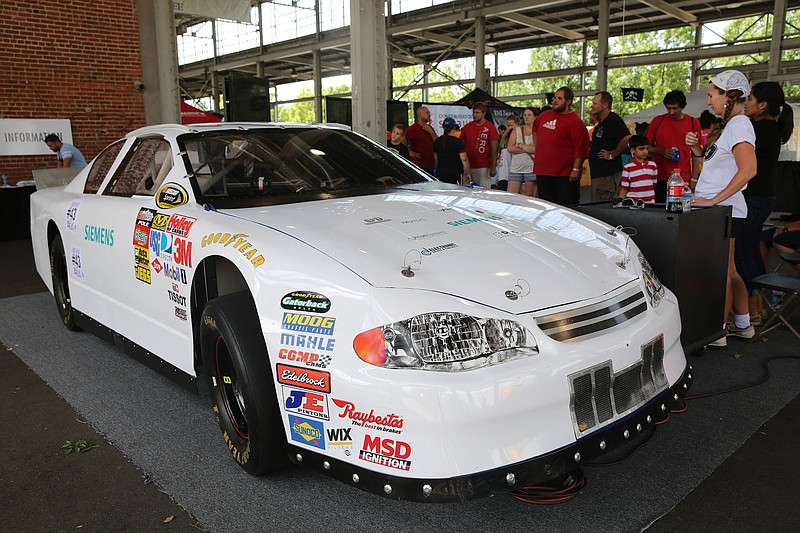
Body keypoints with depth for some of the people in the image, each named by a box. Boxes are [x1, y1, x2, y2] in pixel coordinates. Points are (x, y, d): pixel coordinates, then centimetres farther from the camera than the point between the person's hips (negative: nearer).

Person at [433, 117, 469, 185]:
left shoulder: (436, 142, 8)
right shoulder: (458, 142, -7)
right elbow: (464, 159, -8)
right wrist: (468, 173, 1)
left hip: (440, 173, 5)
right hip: (454, 174, -5)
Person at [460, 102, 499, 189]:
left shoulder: (490, 128, 0)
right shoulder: (467, 127, 11)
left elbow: (494, 149, -3)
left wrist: (493, 167, -10)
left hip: (484, 167, -4)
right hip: (468, 166, 4)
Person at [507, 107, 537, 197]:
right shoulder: (516, 130, 11)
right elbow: (510, 148, -1)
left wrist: (521, 145, -4)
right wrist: (529, 149, -6)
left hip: (531, 168, -2)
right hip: (516, 167, 2)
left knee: (528, 196, 3)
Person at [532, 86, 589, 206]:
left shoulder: (576, 122, -9)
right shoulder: (545, 115, 12)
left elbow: (580, 149, -14)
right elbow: (535, 126, 35)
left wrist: (576, 169, -19)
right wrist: (536, 145, 25)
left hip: (565, 175, -6)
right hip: (542, 172, 6)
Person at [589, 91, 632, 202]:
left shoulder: (614, 120, -14)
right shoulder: (600, 122, 17)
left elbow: (626, 138, -28)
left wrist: (612, 155, -19)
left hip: (608, 173, -11)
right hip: (598, 172, 11)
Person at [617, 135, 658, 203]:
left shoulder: (653, 165, 9)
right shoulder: (627, 168, -3)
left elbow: (654, 186, 14)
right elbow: (624, 189, 0)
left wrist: (653, 201, 9)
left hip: (649, 203, 3)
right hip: (632, 203, -3)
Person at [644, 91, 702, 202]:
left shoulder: (693, 123, 6)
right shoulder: (657, 121, 5)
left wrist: (694, 177, 2)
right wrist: (661, 151, -11)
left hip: (684, 179, 0)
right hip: (660, 179, 0)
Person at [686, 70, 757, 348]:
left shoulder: (739, 125, -14)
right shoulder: (728, 124, 15)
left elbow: (748, 169, -26)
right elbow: (711, 159, 25)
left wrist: (713, 200, -25)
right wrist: (696, 147, 6)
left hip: (723, 210, -10)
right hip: (718, 209, 10)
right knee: (727, 270, 17)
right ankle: (743, 325, 28)